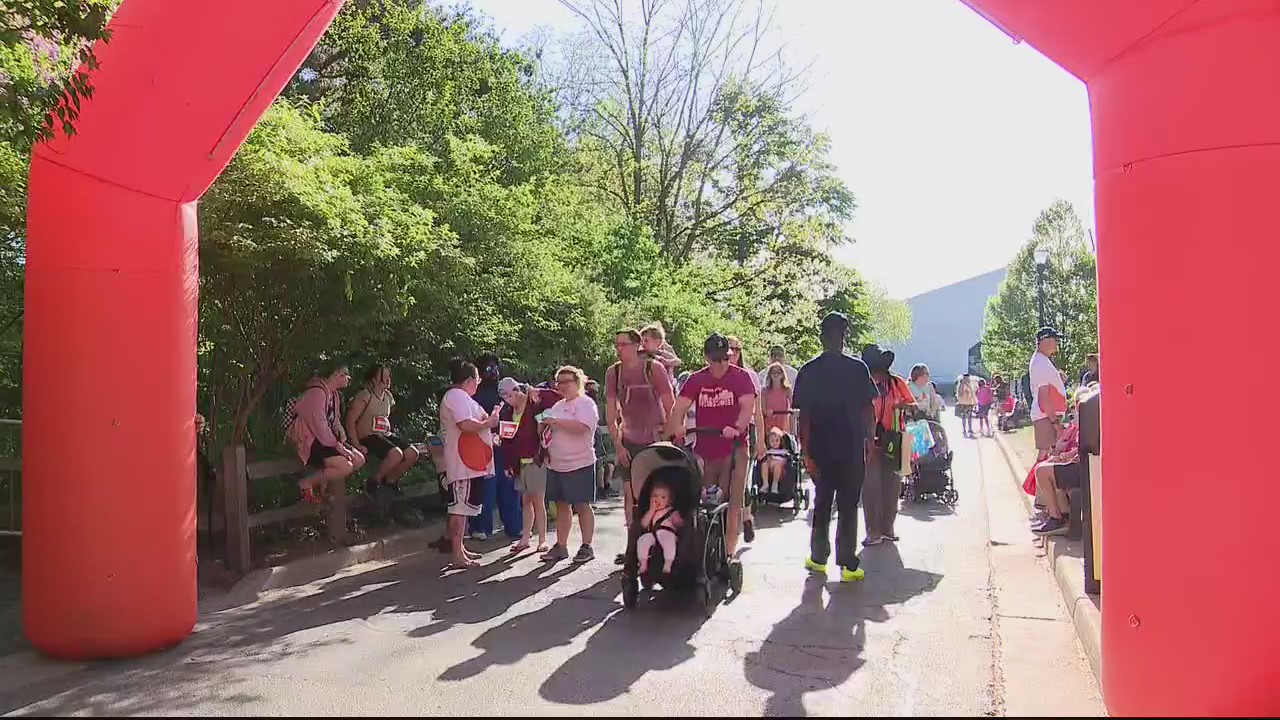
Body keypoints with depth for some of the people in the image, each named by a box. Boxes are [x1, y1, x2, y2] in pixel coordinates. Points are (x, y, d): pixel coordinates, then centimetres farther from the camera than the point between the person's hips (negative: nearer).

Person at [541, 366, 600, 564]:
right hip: (556, 464, 8)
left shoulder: (585, 403, -7)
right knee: (562, 505, 10)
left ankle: (587, 546, 7)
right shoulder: (558, 405, 18)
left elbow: (581, 427, -25)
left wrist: (555, 421, -21)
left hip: (579, 464, -8)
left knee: (582, 505, -1)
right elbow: (552, 430, 29)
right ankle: (560, 546, 16)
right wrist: (545, 426, 7)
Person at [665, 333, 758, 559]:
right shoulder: (697, 380, 6)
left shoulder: (741, 377, -1)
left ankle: (729, 552, 4)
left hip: (734, 448, -2)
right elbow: (679, 408, -4)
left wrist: (737, 427, -34)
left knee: (732, 502, -3)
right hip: (704, 449, 3)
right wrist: (676, 428, -24)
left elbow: (749, 407, -15)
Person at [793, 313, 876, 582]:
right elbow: (867, 410, -1)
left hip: (821, 448, 1)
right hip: (853, 448, -1)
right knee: (848, 506, 4)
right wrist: (869, 441, 10)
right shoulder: (858, 368, -4)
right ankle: (848, 564, 4)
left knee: (822, 503, 14)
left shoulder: (808, 371, -2)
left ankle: (818, 557, 22)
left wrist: (806, 449, 1)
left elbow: (803, 414, -3)